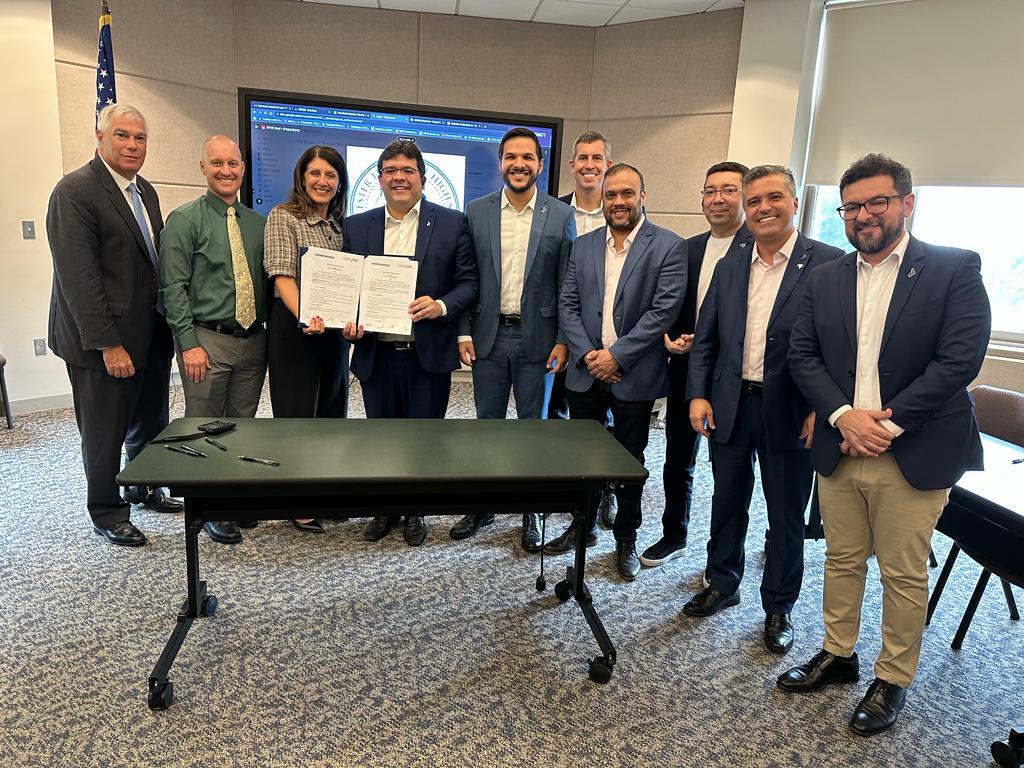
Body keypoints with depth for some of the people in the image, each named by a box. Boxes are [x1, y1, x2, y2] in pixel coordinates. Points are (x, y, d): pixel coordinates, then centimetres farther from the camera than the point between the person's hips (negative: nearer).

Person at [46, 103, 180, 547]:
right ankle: (107, 514, 25)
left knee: (150, 423, 18)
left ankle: (145, 490, 39)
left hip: (151, 336, 7)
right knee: (105, 433, 8)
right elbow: (77, 277, -19)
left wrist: (167, 323, 8)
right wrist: (108, 344, -20)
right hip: (104, 343, -7)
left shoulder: (145, 191, 12)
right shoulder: (74, 191, -13)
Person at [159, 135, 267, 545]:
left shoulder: (257, 222, 10)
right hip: (207, 340, -4)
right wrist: (189, 343, -15)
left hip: (253, 340, 5)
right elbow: (173, 288, -9)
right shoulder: (184, 219, -4)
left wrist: (269, 332, 8)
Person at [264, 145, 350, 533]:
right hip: (294, 328, -6)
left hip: (335, 329, 6)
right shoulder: (283, 217, -4)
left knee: (332, 412, 12)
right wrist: (306, 318, -31)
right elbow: (282, 276, -15)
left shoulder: (340, 223, 14)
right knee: (297, 414, 1)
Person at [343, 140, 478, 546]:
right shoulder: (356, 226, 8)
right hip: (375, 353, 3)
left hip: (428, 354, -2)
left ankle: (416, 512, 29)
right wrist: (348, 321, -7)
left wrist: (441, 306, -19)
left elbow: (468, 282, -1)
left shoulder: (452, 223, 0)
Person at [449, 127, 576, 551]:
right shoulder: (476, 211, 4)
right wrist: (464, 332, -1)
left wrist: (563, 340, -6)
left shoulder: (561, 215, -1)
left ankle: (531, 513, 23)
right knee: (487, 424, 12)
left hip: (537, 338, -2)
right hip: (488, 336, 2)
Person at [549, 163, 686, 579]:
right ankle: (583, 525, 34)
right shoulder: (582, 247, 8)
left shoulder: (669, 247, -6)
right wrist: (586, 354, -10)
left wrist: (617, 355, -16)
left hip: (634, 376, -3)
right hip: (586, 372, 4)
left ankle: (626, 540, 27)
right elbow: (567, 306, 5)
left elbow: (664, 309, -13)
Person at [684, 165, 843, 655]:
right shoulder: (729, 268, 8)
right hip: (730, 406, 4)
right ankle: (722, 585, 38)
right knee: (727, 504, 18)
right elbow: (705, 337, 9)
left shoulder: (828, 264, -7)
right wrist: (698, 394, -1)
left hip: (790, 413, -4)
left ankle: (779, 607, 29)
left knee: (786, 515, 10)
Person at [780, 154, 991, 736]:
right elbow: (803, 355, 3)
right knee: (842, 561, 17)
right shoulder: (827, 278, 8)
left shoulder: (954, 268, -5)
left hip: (914, 454, -4)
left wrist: (887, 423, -17)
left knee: (904, 575, 9)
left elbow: (960, 358, -13)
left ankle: (894, 680, 28)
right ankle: (838, 656, 36)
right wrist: (844, 416, -12)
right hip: (839, 448, 4)